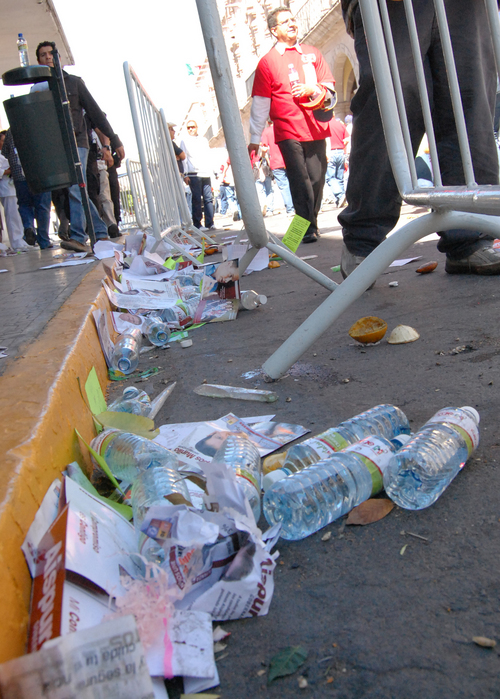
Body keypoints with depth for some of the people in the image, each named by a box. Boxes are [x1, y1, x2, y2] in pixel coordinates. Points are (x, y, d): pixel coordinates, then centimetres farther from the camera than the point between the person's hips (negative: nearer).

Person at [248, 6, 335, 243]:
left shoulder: (312, 53, 15)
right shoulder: (267, 62, 5)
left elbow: (329, 87, 14)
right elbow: (260, 104, 4)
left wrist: (312, 90, -9)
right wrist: (254, 139, 3)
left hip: (316, 128, 4)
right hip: (288, 131, -4)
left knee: (317, 179, 4)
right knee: (299, 181, -10)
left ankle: (312, 222, 19)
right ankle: (309, 229, -7)